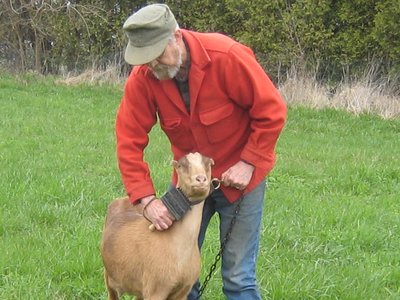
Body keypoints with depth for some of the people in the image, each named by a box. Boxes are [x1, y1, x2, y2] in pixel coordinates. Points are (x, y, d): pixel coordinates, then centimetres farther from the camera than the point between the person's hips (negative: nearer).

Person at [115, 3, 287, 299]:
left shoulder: (227, 56, -25)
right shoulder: (142, 78, -16)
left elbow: (272, 112, -16)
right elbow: (129, 142, -14)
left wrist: (248, 164, -18)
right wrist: (147, 199, -23)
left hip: (239, 175, -4)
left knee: (238, 276, -2)